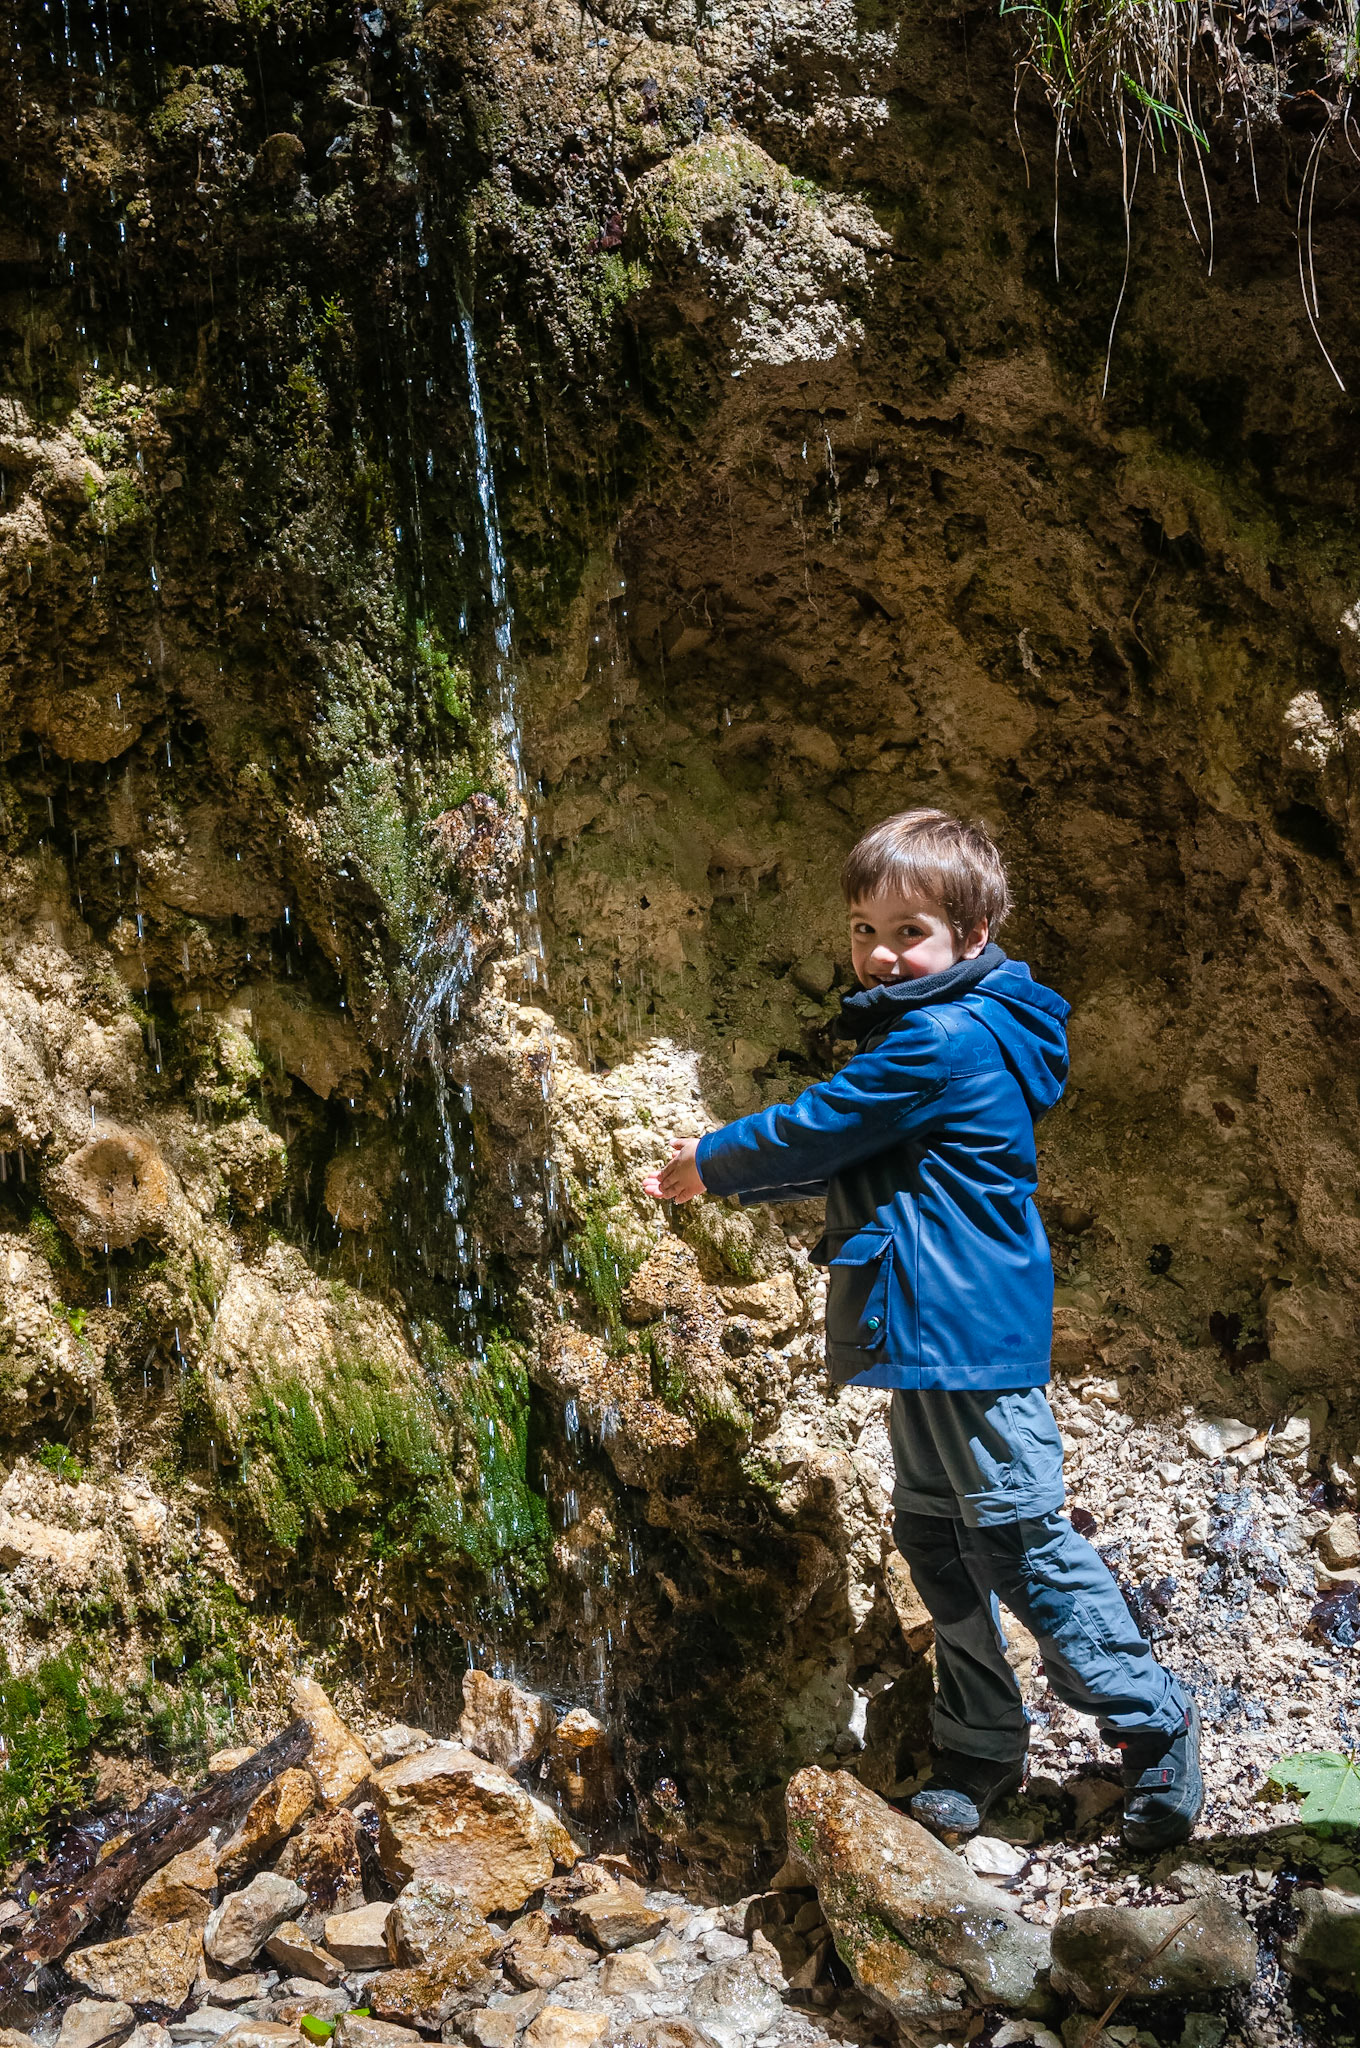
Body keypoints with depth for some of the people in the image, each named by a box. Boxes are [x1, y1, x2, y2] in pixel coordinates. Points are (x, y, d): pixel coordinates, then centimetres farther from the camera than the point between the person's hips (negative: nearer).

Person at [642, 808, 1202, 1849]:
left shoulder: (941, 1041, -19)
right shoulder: (953, 1034, 14)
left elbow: (815, 1128, -15)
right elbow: (844, 1158, 22)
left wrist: (710, 1159, 2)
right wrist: (717, 1180, 18)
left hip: (970, 1330, -11)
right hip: (930, 1332, 11)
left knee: (1019, 1536, -4)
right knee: (935, 1535, 16)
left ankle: (1152, 1719, 12)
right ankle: (982, 1751, 27)